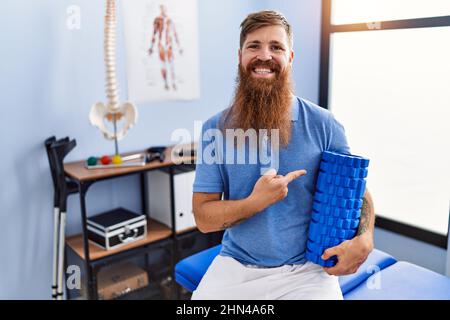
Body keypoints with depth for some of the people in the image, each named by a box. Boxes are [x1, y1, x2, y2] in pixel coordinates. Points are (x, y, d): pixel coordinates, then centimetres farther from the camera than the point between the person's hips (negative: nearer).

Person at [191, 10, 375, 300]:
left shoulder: (323, 125, -6)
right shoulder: (215, 129, -5)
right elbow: (203, 217, -5)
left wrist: (364, 239, -17)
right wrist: (256, 202, -22)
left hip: (308, 268, 0)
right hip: (236, 266, 1)